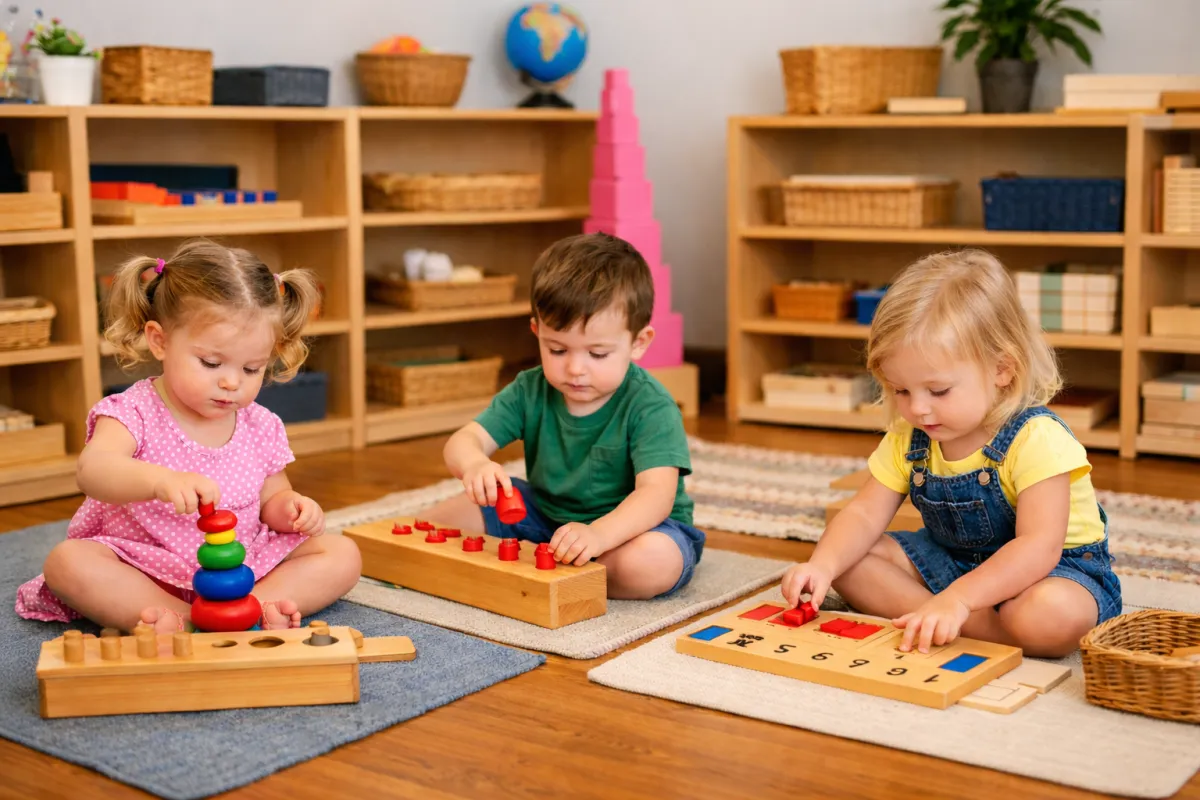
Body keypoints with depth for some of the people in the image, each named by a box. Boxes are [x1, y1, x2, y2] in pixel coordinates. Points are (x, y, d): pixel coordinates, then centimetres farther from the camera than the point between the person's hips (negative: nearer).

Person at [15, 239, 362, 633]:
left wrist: (289, 508, -11)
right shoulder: (134, 412, -12)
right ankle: (187, 621, -36)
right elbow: (93, 470, -32)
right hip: (144, 570, -3)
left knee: (342, 555, -12)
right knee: (67, 561, -30)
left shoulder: (260, 427, 2)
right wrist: (161, 480, -53)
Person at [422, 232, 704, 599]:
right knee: (434, 520, -2)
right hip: (544, 512, 4)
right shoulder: (530, 391, -7)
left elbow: (656, 493, -35)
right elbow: (465, 440, -13)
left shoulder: (650, 406, -23)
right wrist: (474, 463, -41)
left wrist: (598, 533, -55)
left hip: (627, 523, -3)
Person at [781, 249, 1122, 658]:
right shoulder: (908, 438, -4)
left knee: (1052, 614, -40)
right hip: (950, 559, 7)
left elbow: (1038, 547, -34)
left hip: (1056, 567, -6)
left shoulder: (1036, 440, -27)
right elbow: (865, 514, -7)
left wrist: (957, 598, -46)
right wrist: (822, 564, -28)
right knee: (849, 563, -8)